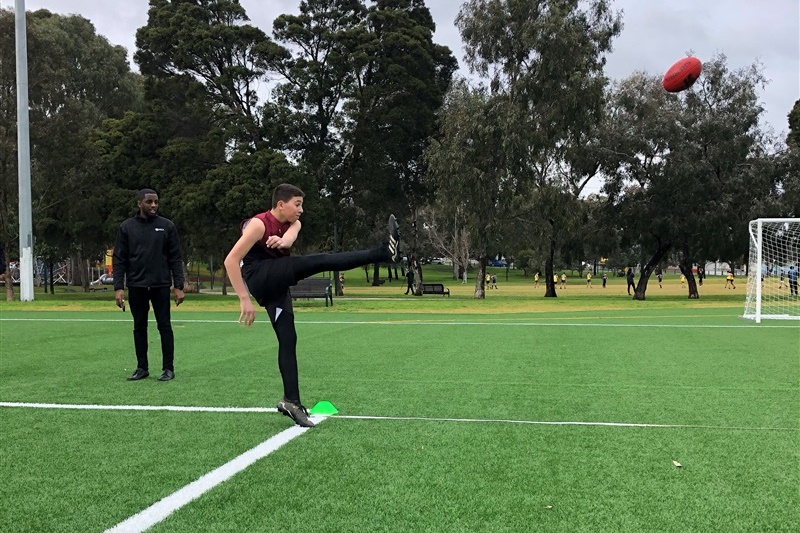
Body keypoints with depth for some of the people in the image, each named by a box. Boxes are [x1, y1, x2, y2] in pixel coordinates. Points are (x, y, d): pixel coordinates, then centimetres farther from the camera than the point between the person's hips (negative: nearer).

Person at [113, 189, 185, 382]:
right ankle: (142, 368, 18)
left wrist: (179, 286, -5)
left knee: (164, 326, 1)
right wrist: (118, 287, -7)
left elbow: (175, 258, 1)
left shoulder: (167, 226, 1)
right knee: (139, 328, 9)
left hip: (161, 286, -1)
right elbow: (119, 259, 1)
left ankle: (168, 368, 8)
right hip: (136, 286, 1)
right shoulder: (127, 227, 2)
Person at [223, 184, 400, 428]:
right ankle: (384, 252, -34)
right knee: (317, 261, -24)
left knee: (288, 340, 1)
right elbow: (231, 261, -17)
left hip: (276, 285, 8)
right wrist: (244, 300, -22)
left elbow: (289, 238, -17)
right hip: (259, 277, -8)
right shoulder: (259, 224, -12)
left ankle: (291, 401, 4)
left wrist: (282, 241, -42)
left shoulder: (292, 223, 9)